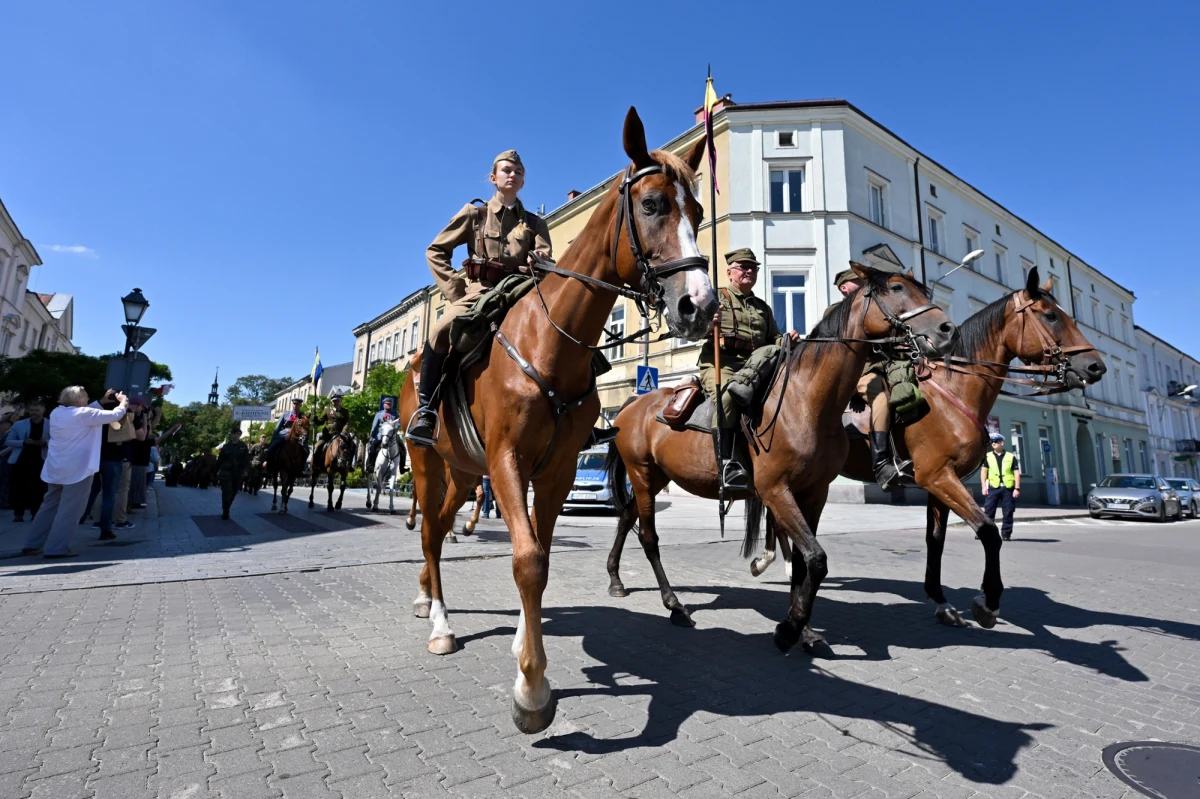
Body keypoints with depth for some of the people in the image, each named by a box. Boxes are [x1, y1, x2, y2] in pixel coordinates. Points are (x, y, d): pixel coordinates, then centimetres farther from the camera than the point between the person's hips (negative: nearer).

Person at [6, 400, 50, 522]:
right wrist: (23, 442, -15)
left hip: (40, 461, -1)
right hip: (21, 460, 1)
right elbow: (8, 442, 4)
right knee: (19, 488, 3)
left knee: (38, 488, 2)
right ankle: (18, 514, 11)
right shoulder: (19, 424, 4)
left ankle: (36, 513, 10)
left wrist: (46, 442, -21)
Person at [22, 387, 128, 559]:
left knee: (50, 506, 17)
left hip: (56, 468, 8)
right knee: (69, 510, -3)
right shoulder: (82, 414, -13)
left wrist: (102, 401, 24)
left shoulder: (56, 412, 9)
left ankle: (32, 544, 21)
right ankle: (56, 548, -3)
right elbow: (116, 415, -10)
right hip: (77, 469, -8)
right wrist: (123, 401, 8)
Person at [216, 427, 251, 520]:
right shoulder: (226, 446, 1)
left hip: (238, 472, 2)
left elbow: (246, 459, 1)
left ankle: (226, 509, 28)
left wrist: (245, 469, -8)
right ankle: (225, 512, -6)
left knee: (234, 491, 9)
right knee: (227, 491, -9)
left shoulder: (243, 446, 2)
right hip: (226, 471, -2)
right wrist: (218, 470, 7)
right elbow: (220, 459, 6)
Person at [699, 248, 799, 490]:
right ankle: (727, 463, -36)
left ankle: (745, 382, -43)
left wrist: (787, 340, 4)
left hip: (753, 364, 4)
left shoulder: (763, 308, 26)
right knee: (727, 394, -35)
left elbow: (773, 341, 28)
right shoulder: (715, 297, 14)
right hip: (718, 363, -4)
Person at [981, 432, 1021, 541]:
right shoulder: (987, 456, 9)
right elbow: (983, 471, 6)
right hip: (993, 488, 0)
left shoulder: (1011, 456, 7)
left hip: (1008, 488, 0)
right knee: (988, 511, -3)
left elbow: (1017, 473, 4)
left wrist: (1017, 488, -4)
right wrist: (984, 486, -4)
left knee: (1008, 512, 3)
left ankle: (1006, 533, 12)